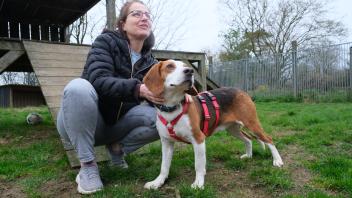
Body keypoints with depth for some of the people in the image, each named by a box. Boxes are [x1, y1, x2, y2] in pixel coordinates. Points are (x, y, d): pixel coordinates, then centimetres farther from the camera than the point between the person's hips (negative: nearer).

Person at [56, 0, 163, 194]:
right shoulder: (106, 41, -10)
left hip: (115, 125, 3)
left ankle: (117, 146, 4)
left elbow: (157, 93, -2)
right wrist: (136, 88, -41)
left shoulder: (149, 61, 3)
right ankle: (87, 164, -22)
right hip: (82, 122, -3)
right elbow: (99, 80, -26)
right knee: (79, 86, -35)